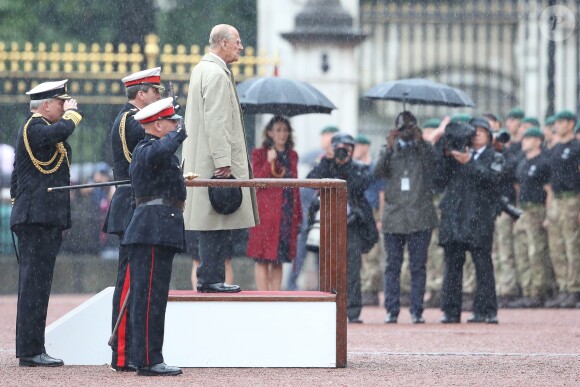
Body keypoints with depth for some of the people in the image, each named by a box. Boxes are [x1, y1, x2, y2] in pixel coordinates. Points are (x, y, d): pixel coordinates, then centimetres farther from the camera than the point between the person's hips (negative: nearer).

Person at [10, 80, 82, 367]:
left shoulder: (35, 127, 20)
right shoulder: (34, 127, -11)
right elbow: (61, 131, -34)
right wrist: (72, 113, -14)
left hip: (40, 220, 11)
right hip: (38, 218, -11)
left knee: (35, 285, 11)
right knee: (35, 284, -9)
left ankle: (31, 350, 15)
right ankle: (30, 351, -9)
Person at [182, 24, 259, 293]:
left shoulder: (202, 69, 18)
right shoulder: (216, 74, -15)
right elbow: (215, 122, -20)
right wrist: (223, 162, -20)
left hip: (202, 161, 10)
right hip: (215, 160, -10)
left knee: (214, 223, 11)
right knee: (217, 223, -8)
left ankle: (210, 278, 13)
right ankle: (211, 279, -7)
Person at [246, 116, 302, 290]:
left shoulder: (292, 156, 15)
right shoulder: (259, 154, 1)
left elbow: (295, 187, 17)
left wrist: (298, 217, 13)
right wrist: (269, 163, -18)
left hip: (287, 215, 5)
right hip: (266, 214, -5)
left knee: (279, 260, 6)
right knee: (263, 260, -6)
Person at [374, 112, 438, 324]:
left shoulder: (424, 149, 8)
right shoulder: (389, 150, 11)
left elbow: (431, 164, -11)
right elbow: (378, 172, -5)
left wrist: (420, 143, -22)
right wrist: (389, 149, -17)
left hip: (419, 217, -1)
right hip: (393, 216, 1)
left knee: (418, 266, 0)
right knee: (393, 265, 2)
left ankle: (417, 311, 2)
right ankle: (391, 310, 5)